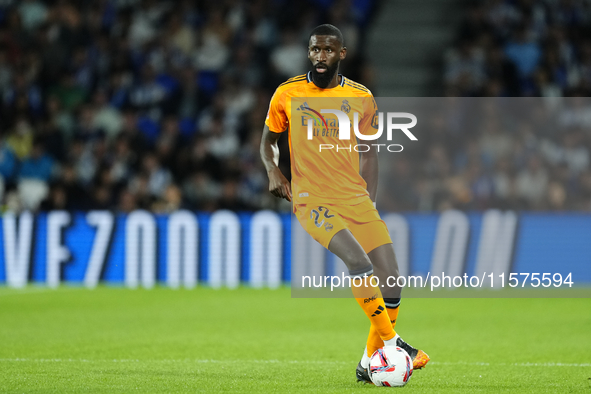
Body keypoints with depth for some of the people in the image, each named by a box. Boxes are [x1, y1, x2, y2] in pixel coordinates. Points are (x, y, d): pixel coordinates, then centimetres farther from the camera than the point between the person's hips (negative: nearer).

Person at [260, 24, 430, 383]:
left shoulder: (361, 98, 8)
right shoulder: (288, 94, 3)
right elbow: (268, 140, 17)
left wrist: (370, 204, 9)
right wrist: (273, 171, -3)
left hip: (355, 198, 3)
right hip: (312, 201, -3)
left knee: (391, 277, -7)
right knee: (359, 261, -27)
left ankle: (370, 363, 8)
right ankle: (393, 343, -21)